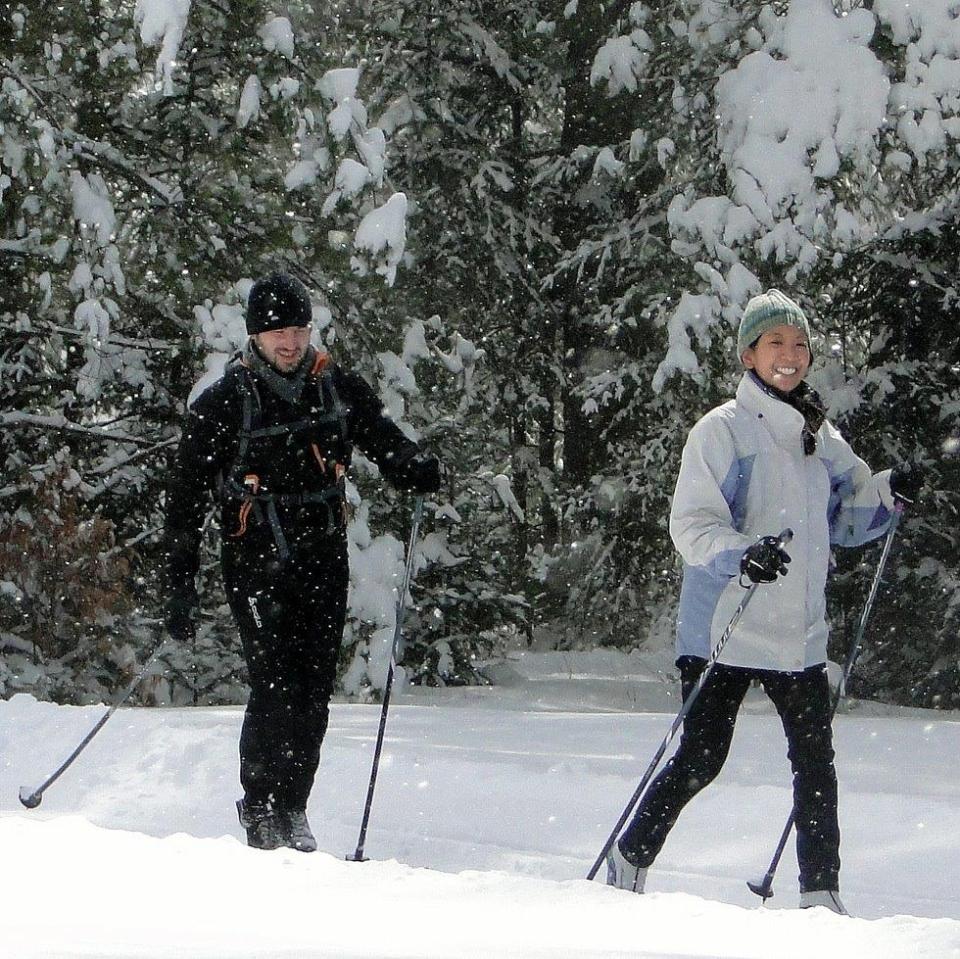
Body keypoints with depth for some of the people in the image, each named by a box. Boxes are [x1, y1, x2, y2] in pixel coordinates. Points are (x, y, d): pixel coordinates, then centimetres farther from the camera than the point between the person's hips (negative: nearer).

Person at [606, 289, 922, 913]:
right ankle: (629, 862, 15)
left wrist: (889, 492, 2)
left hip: (799, 632, 5)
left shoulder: (820, 437, 12)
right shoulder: (724, 430, -7)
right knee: (700, 760, -3)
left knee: (816, 763, 0)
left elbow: (846, 518, 21)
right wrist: (742, 553, -32)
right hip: (726, 628, -5)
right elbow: (692, 523, -14)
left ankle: (822, 894, 7)